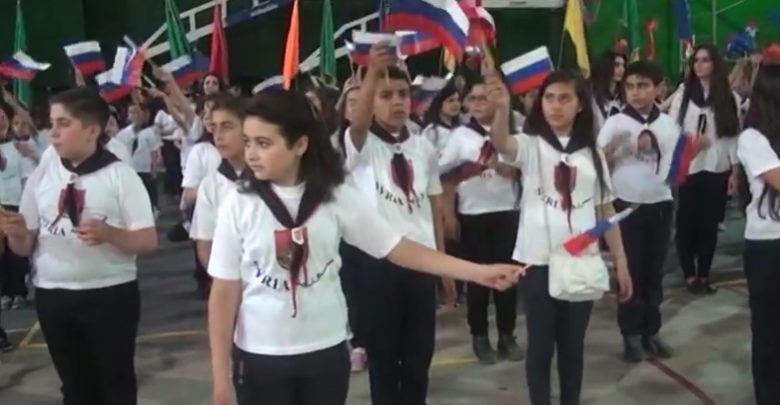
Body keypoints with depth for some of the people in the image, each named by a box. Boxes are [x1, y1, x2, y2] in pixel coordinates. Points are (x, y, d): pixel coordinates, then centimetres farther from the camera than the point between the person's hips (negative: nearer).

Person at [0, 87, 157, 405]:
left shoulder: (120, 175, -6)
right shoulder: (42, 175, 6)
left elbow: (148, 241, -7)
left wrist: (109, 233, -25)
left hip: (110, 295, -4)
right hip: (53, 297, 4)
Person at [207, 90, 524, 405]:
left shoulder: (336, 197, -6)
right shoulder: (239, 204, -9)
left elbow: (396, 248, -3)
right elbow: (225, 292, -5)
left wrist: (478, 272, -9)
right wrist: (220, 376, -5)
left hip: (326, 351, 1)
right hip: (260, 357, -1)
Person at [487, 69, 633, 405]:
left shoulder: (592, 153, 9)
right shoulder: (530, 145, -3)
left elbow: (606, 210, 10)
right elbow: (501, 142, -27)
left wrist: (621, 263, 7)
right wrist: (502, 109, -48)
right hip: (538, 262, -3)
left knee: (573, 344, 13)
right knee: (541, 344, 5)